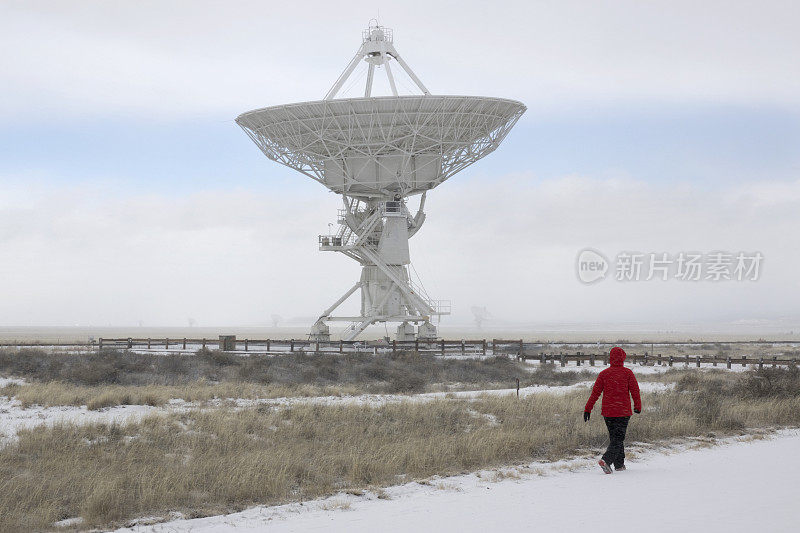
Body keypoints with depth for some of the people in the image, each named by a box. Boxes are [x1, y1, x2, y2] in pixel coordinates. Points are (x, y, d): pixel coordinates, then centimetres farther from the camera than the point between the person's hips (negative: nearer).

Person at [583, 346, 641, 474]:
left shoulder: (603, 374, 0)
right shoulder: (627, 373, -5)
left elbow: (595, 392, -2)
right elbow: (635, 391, -1)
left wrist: (587, 409, 1)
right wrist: (638, 406, 14)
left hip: (607, 412, 3)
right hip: (623, 411, -3)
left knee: (615, 437, 17)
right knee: (618, 439, -3)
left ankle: (619, 464, 21)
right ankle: (606, 460, -24)